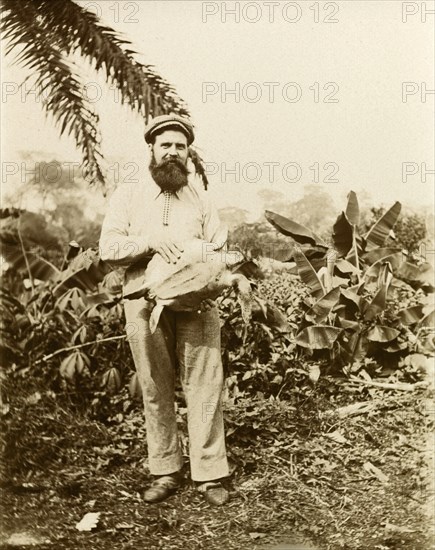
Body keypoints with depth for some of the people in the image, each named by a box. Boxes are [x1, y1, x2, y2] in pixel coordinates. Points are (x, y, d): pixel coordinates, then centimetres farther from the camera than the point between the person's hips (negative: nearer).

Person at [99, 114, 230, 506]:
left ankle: (210, 475, 4)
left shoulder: (201, 197, 14)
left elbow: (220, 249, 8)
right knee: (156, 390, 6)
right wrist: (150, 240, -15)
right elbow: (108, 248, 1)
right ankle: (165, 473, 17)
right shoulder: (128, 195, 10)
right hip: (145, 302, 0)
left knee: (204, 387, -4)